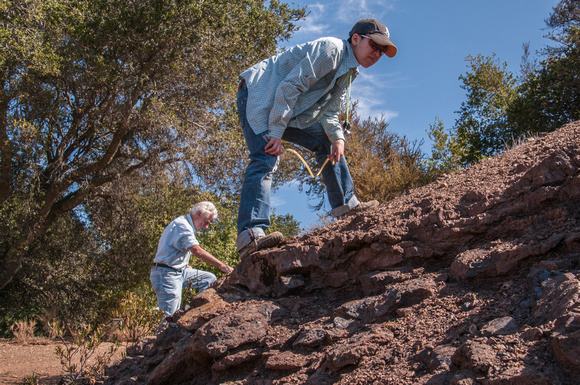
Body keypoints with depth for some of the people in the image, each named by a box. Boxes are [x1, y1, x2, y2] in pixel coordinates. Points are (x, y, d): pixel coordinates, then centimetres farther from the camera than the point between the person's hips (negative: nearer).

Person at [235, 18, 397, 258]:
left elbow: (329, 113, 11)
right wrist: (276, 133, -27)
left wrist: (337, 138, -10)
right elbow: (290, 86, -23)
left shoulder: (350, 72, 14)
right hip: (259, 94, -10)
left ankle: (345, 204, 16)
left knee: (326, 142, 12)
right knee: (265, 160, -26)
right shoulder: (331, 49, -16)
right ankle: (250, 235, -37)